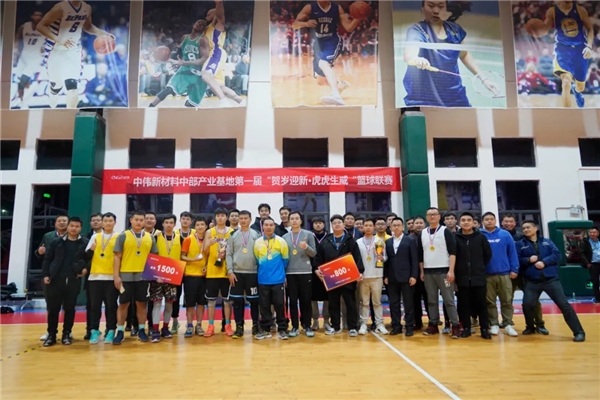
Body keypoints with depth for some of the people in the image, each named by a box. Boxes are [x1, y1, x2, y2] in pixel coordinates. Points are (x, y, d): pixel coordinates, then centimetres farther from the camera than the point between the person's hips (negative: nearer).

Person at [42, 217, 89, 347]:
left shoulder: (85, 243, 4)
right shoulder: (57, 242, 7)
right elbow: (47, 259, 9)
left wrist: (86, 268, -7)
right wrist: (45, 275, 0)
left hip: (74, 281, -1)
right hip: (55, 280, 1)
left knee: (70, 308, 7)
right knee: (53, 308, 4)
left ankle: (66, 334, 18)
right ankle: (51, 335, 16)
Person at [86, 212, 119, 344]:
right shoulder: (95, 236, 11)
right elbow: (87, 256, 11)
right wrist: (91, 249, -9)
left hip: (112, 277, -2)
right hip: (95, 276, 2)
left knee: (111, 305, 2)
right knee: (95, 305, 5)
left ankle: (110, 331, 10)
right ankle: (94, 331, 14)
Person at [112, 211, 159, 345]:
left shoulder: (150, 237, 8)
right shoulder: (123, 236, 0)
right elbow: (117, 257, -1)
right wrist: (116, 276, -7)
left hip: (143, 276, 2)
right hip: (126, 276, -2)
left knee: (141, 303, 9)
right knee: (123, 304, 5)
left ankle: (141, 330, 19)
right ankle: (120, 332, 15)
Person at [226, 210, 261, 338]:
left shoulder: (256, 235, 5)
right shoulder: (233, 235, 6)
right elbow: (229, 254, 3)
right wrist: (230, 271, -5)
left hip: (253, 273, -1)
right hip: (237, 272, 1)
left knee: (254, 300, 4)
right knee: (237, 301, 3)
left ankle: (255, 326, 17)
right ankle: (239, 327, 12)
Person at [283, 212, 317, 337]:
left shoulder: (309, 235, 2)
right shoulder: (285, 237, 8)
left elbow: (314, 253, 0)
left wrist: (306, 247, -20)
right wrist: (282, 273, 4)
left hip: (305, 272, -1)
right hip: (290, 273, 1)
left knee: (306, 300, 4)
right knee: (293, 300, 5)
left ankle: (307, 326, 16)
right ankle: (295, 327, 14)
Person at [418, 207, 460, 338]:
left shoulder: (445, 231, -2)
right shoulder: (422, 234, 9)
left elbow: (452, 252, -7)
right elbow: (420, 254, 14)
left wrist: (451, 270, -14)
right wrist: (421, 271, 9)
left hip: (443, 271, -4)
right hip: (428, 272, 4)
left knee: (449, 300, -2)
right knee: (431, 300, 9)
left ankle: (455, 326, 3)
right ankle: (433, 325, 16)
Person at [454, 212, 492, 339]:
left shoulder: (481, 237, 2)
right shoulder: (455, 238, -1)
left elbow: (488, 254, 8)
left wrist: (480, 267, 9)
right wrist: (458, 269, 3)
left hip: (479, 277, 0)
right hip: (462, 278, 0)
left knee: (481, 304, 5)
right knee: (464, 304, 6)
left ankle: (484, 329, 15)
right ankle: (466, 328, 16)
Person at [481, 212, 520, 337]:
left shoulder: (505, 235, 3)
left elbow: (512, 253, 3)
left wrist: (514, 269, -2)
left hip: (504, 274, 1)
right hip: (486, 275, -1)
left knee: (507, 301, 5)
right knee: (490, 302, 7)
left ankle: (508, 325, 16)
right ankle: (494, 325, 17)